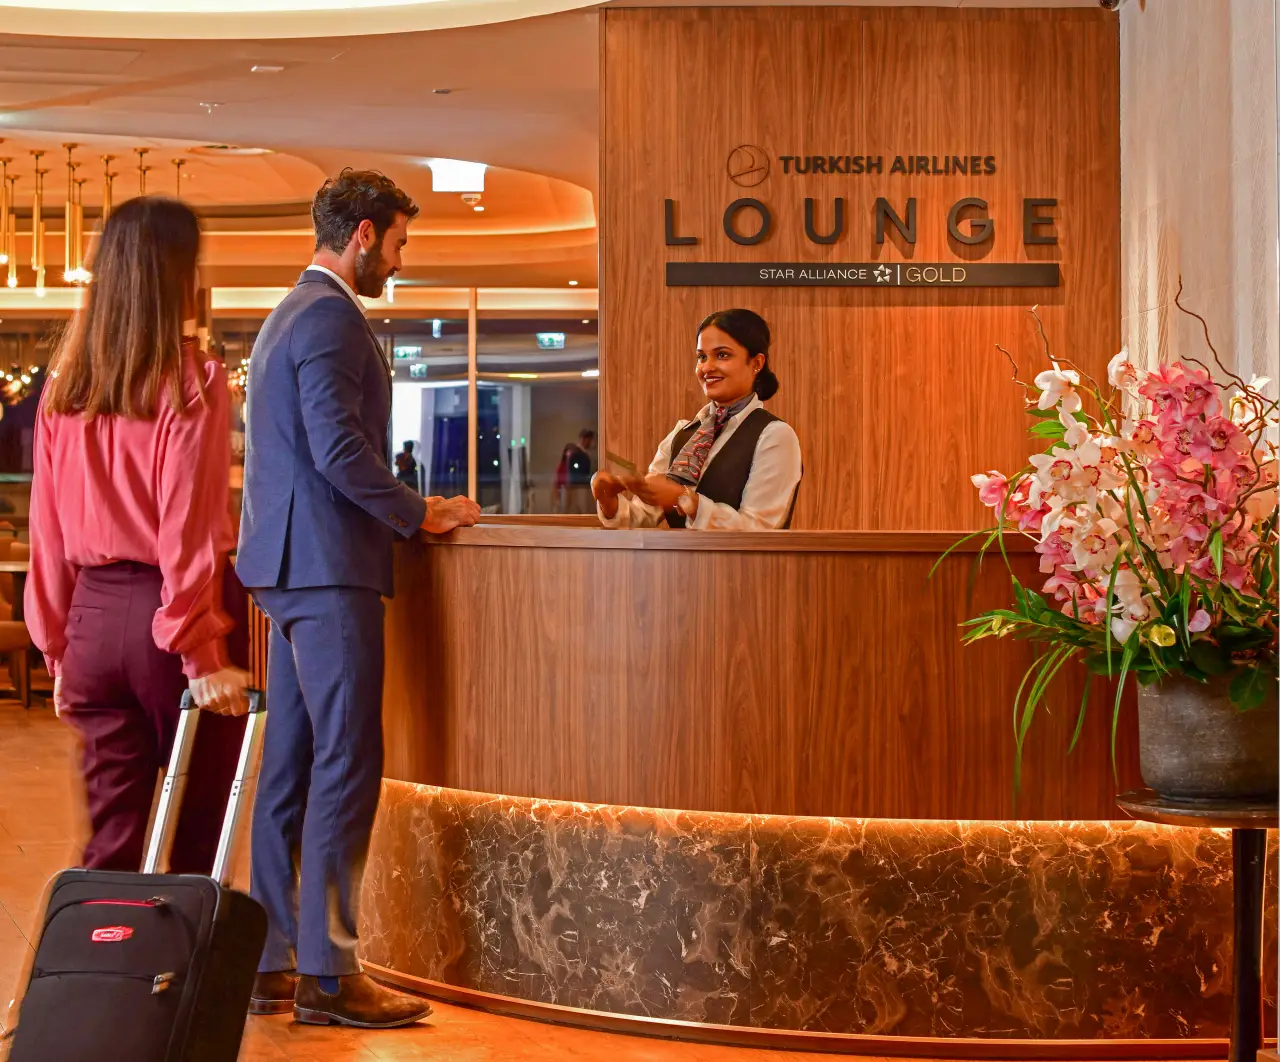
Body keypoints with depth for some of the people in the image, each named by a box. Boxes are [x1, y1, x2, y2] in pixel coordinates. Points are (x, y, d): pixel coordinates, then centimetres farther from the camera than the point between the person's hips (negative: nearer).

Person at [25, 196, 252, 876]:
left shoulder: (66, 385, 6)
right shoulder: (193, 381, -9)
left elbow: (48, 527, 8)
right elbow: (191, 530, -13)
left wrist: (58, 646, 15)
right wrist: (201, 656, -11)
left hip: (92, 616, 5)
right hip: (166, 615, -5)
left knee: (113, 830, 9)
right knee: (196, 826, 8)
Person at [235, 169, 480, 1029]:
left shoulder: (290, 314, 21)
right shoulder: (332, 317, -12)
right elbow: (341, 450, -20)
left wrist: (404, 512, 21)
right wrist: (422, 515, -9)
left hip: (287, 565, 11)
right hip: (329, 568, -11)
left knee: (292, 766, 11)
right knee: (346, 765, -8)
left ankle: (271, 964, 14)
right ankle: (328, 973, -6)